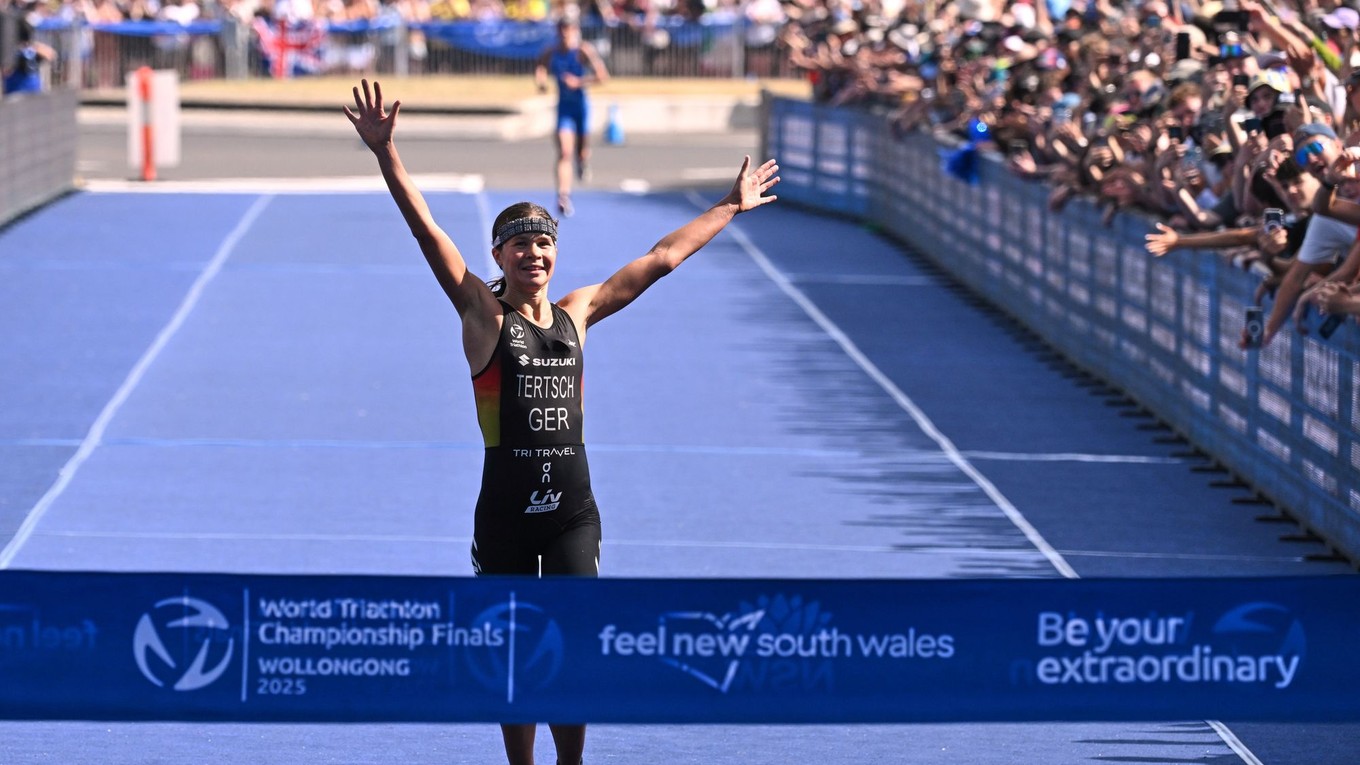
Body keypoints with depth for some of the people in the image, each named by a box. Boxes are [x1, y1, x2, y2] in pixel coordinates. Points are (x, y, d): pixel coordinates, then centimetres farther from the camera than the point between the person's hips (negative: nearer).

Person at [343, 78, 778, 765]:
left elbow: (661, 258, 19)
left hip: (571, 508, 2)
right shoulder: (483, 314, 0)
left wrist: (730, 208, 26)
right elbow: (427, 232, -11)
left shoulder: (576, 312, 10)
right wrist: (386, 155, -21)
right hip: (505, 509, -2)